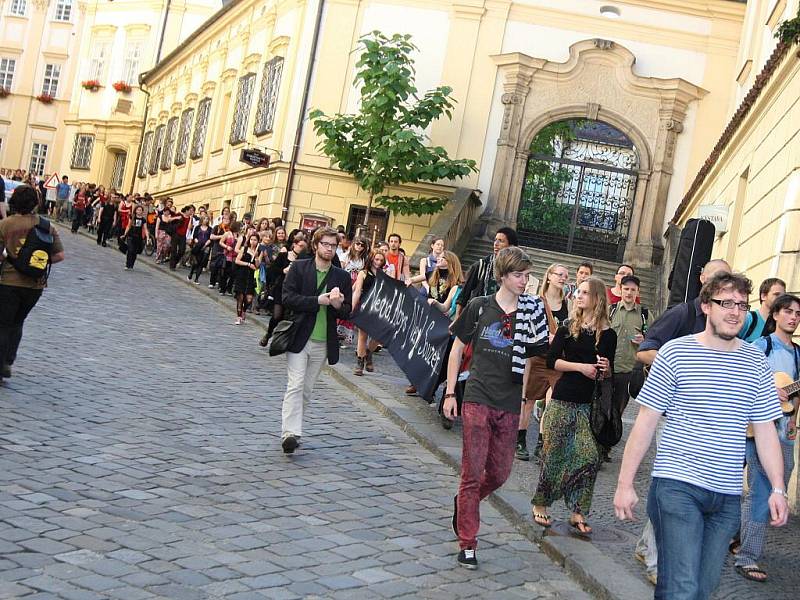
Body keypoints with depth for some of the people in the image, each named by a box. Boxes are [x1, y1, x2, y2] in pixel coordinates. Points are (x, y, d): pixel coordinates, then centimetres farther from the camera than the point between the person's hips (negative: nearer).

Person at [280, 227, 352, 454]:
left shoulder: (342, 277, 8)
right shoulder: (298, 268, 1)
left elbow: (347, 311, 7)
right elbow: (288, 297, -9)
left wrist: (338, 305, -16)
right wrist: (318, 301, -17)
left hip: (323, 342, 3)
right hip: (298, 338, -3)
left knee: (307, 390, 10)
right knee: (295, 386, -12)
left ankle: (291, 430, 21)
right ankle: (290, 433, -17)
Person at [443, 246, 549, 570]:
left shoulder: (530, 312, 3)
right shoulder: (479, 306, -2)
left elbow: (528, 361, 11)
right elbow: (457, 349, 6)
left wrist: (523, 399, 6)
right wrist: (450, 393, 3)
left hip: (509, 406, 3)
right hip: (477, 400, -3)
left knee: (499, 473, 10)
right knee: (473, 473, -1)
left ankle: (462, 503, 39)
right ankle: (467, 544, 9)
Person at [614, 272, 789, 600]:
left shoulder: (756, 362, 7)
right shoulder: (675, 353, -4)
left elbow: (766, 431, 12)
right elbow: (645, 422, -3)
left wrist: (778, 489, 5)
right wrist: (625, 483, -5)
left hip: (727, 496, 4)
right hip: (677, 487, -4)